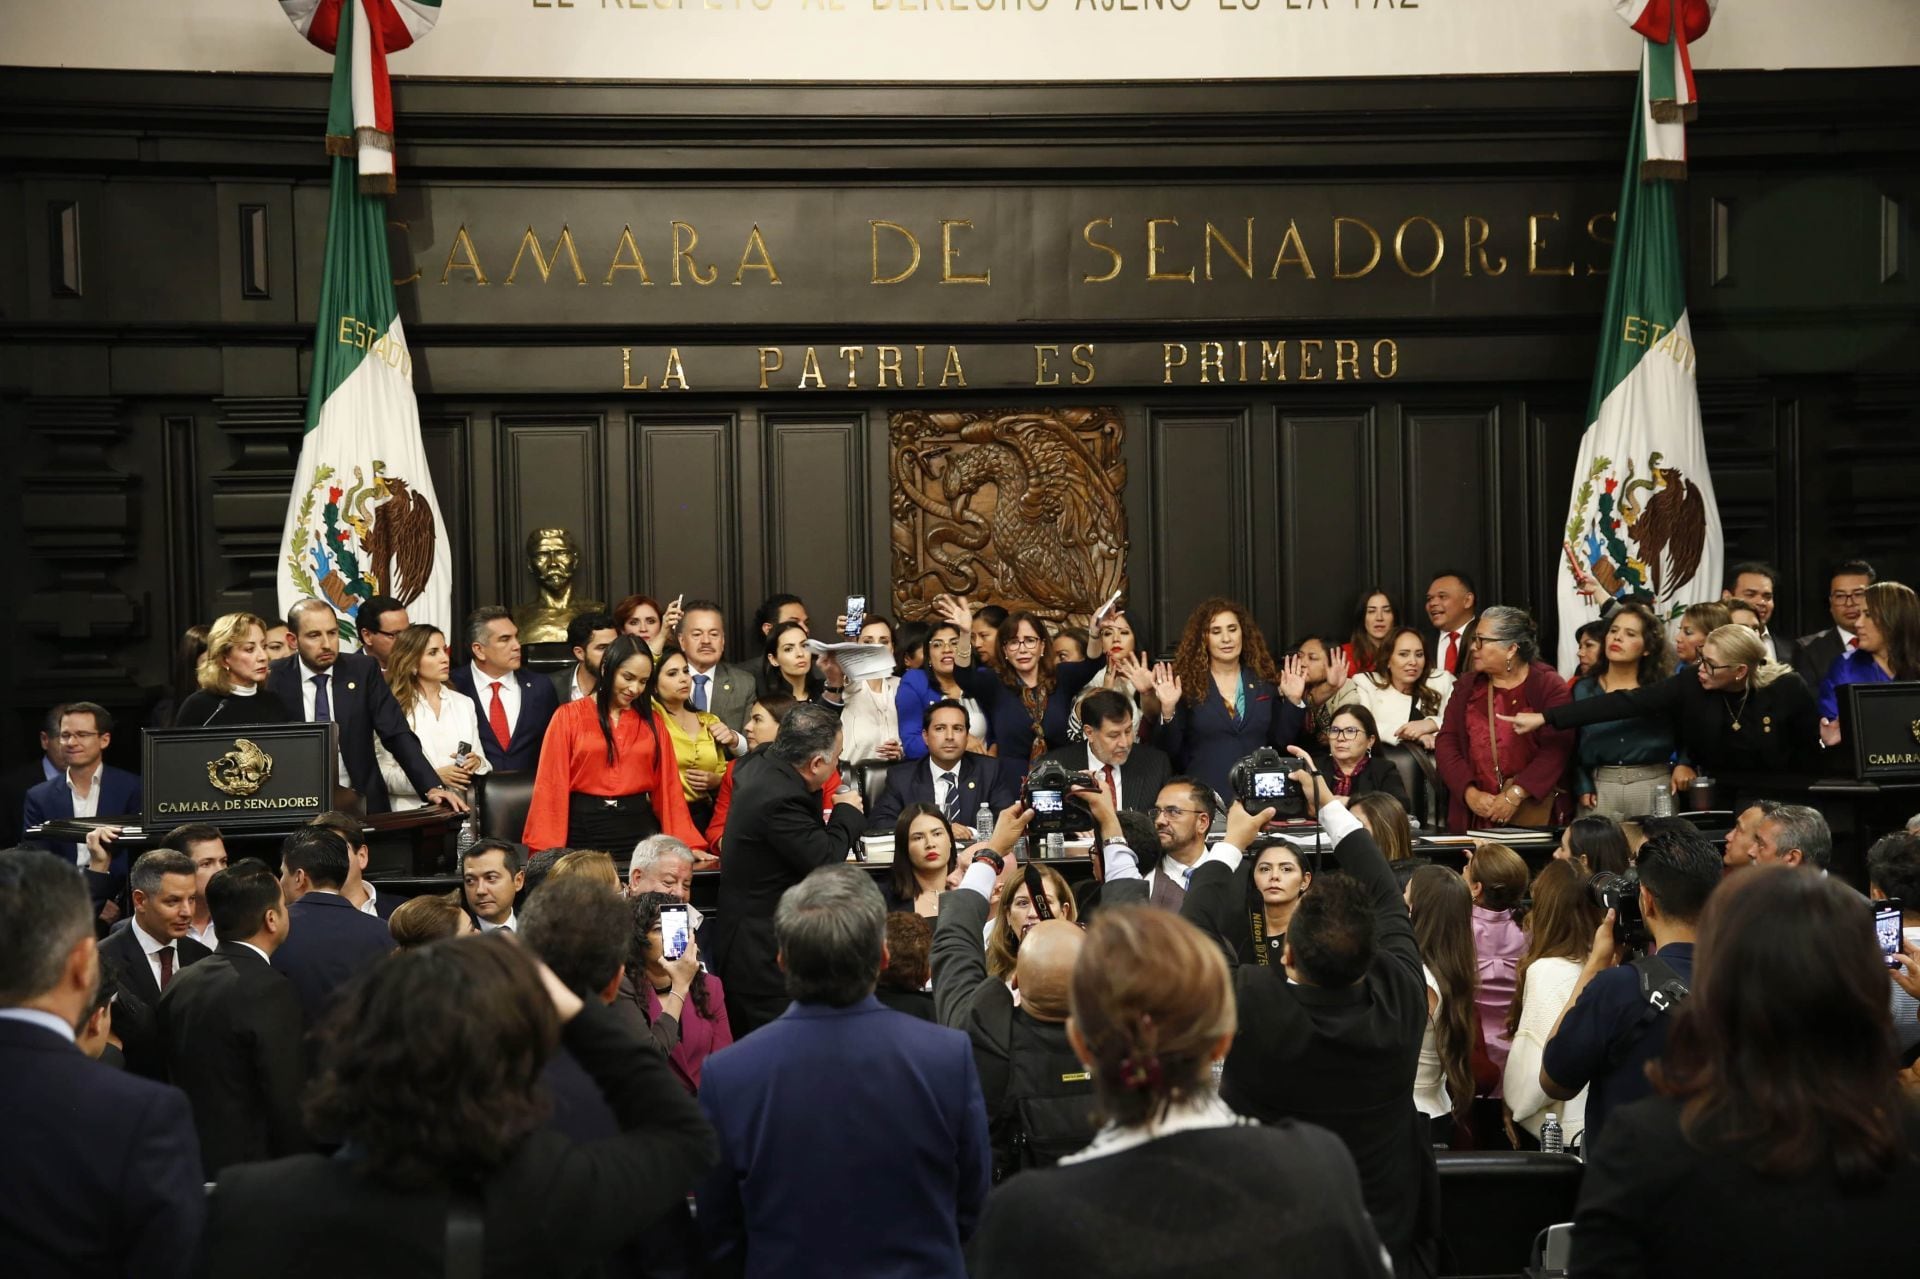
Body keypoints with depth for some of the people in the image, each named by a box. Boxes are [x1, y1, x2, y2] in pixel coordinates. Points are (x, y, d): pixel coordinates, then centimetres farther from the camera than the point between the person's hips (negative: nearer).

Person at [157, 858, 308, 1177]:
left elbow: (174, 1080, 13)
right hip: (253, 1173, -7)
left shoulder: (179, 985, 4)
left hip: (190, 1165, 8)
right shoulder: (272, 992, -19)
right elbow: (290, 1106, -18)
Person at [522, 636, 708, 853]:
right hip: (585, 829, -2)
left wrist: (688, 844, -2)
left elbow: (667, 786, 7)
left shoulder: (653, 721, 8)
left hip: (639, 827, 2)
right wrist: (548, 848, -10)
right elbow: (552, 783, -3)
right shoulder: (569, 717, 0)